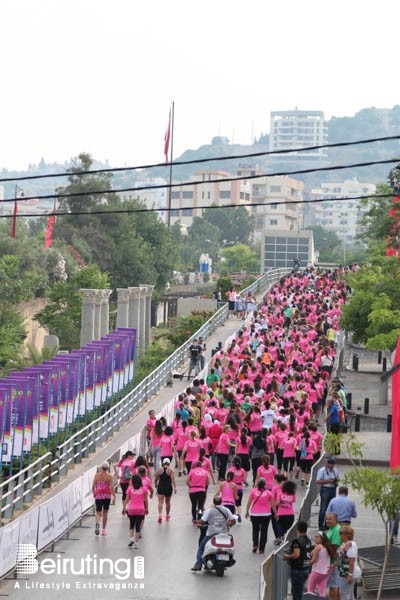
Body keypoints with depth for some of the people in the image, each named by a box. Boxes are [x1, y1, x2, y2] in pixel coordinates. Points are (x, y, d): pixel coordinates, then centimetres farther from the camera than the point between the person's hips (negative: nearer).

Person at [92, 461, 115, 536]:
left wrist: (94, 494, 16)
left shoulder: (97, 475, 1)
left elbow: (93, 486, 2)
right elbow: (111, 487, -11)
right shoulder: (110, 476, -3)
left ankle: (97, 523, -26)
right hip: (107, 496, 0)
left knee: (98, 512, 5)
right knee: (105, 512, 13)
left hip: (98, 496, 0)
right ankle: (103, 529, 17)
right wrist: (114, 496, -7)